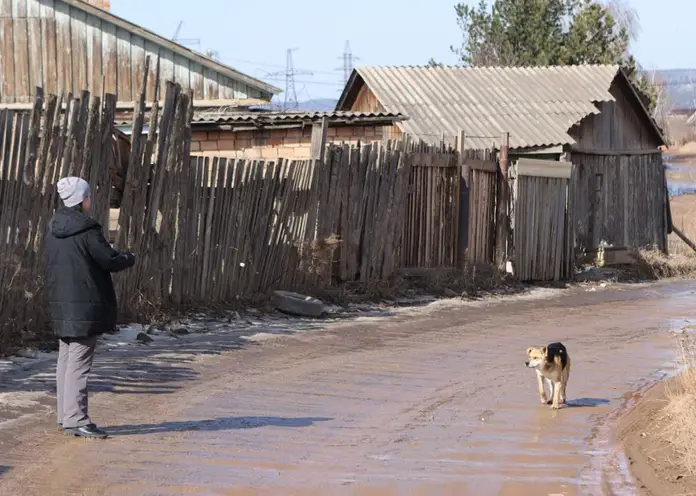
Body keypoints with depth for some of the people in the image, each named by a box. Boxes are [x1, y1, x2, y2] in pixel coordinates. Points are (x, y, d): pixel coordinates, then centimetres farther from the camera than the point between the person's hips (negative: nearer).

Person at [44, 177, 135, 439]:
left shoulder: (53, 230, 9)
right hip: (84, 305, -8)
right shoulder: (86, 230, -16)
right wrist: (129, 258, 6)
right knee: (79, 363, -7)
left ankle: (65, 416, 19)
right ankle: (76, 419, -7)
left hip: (60, 304, 8)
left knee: (65, 359, 14)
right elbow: (110, 261, -14)